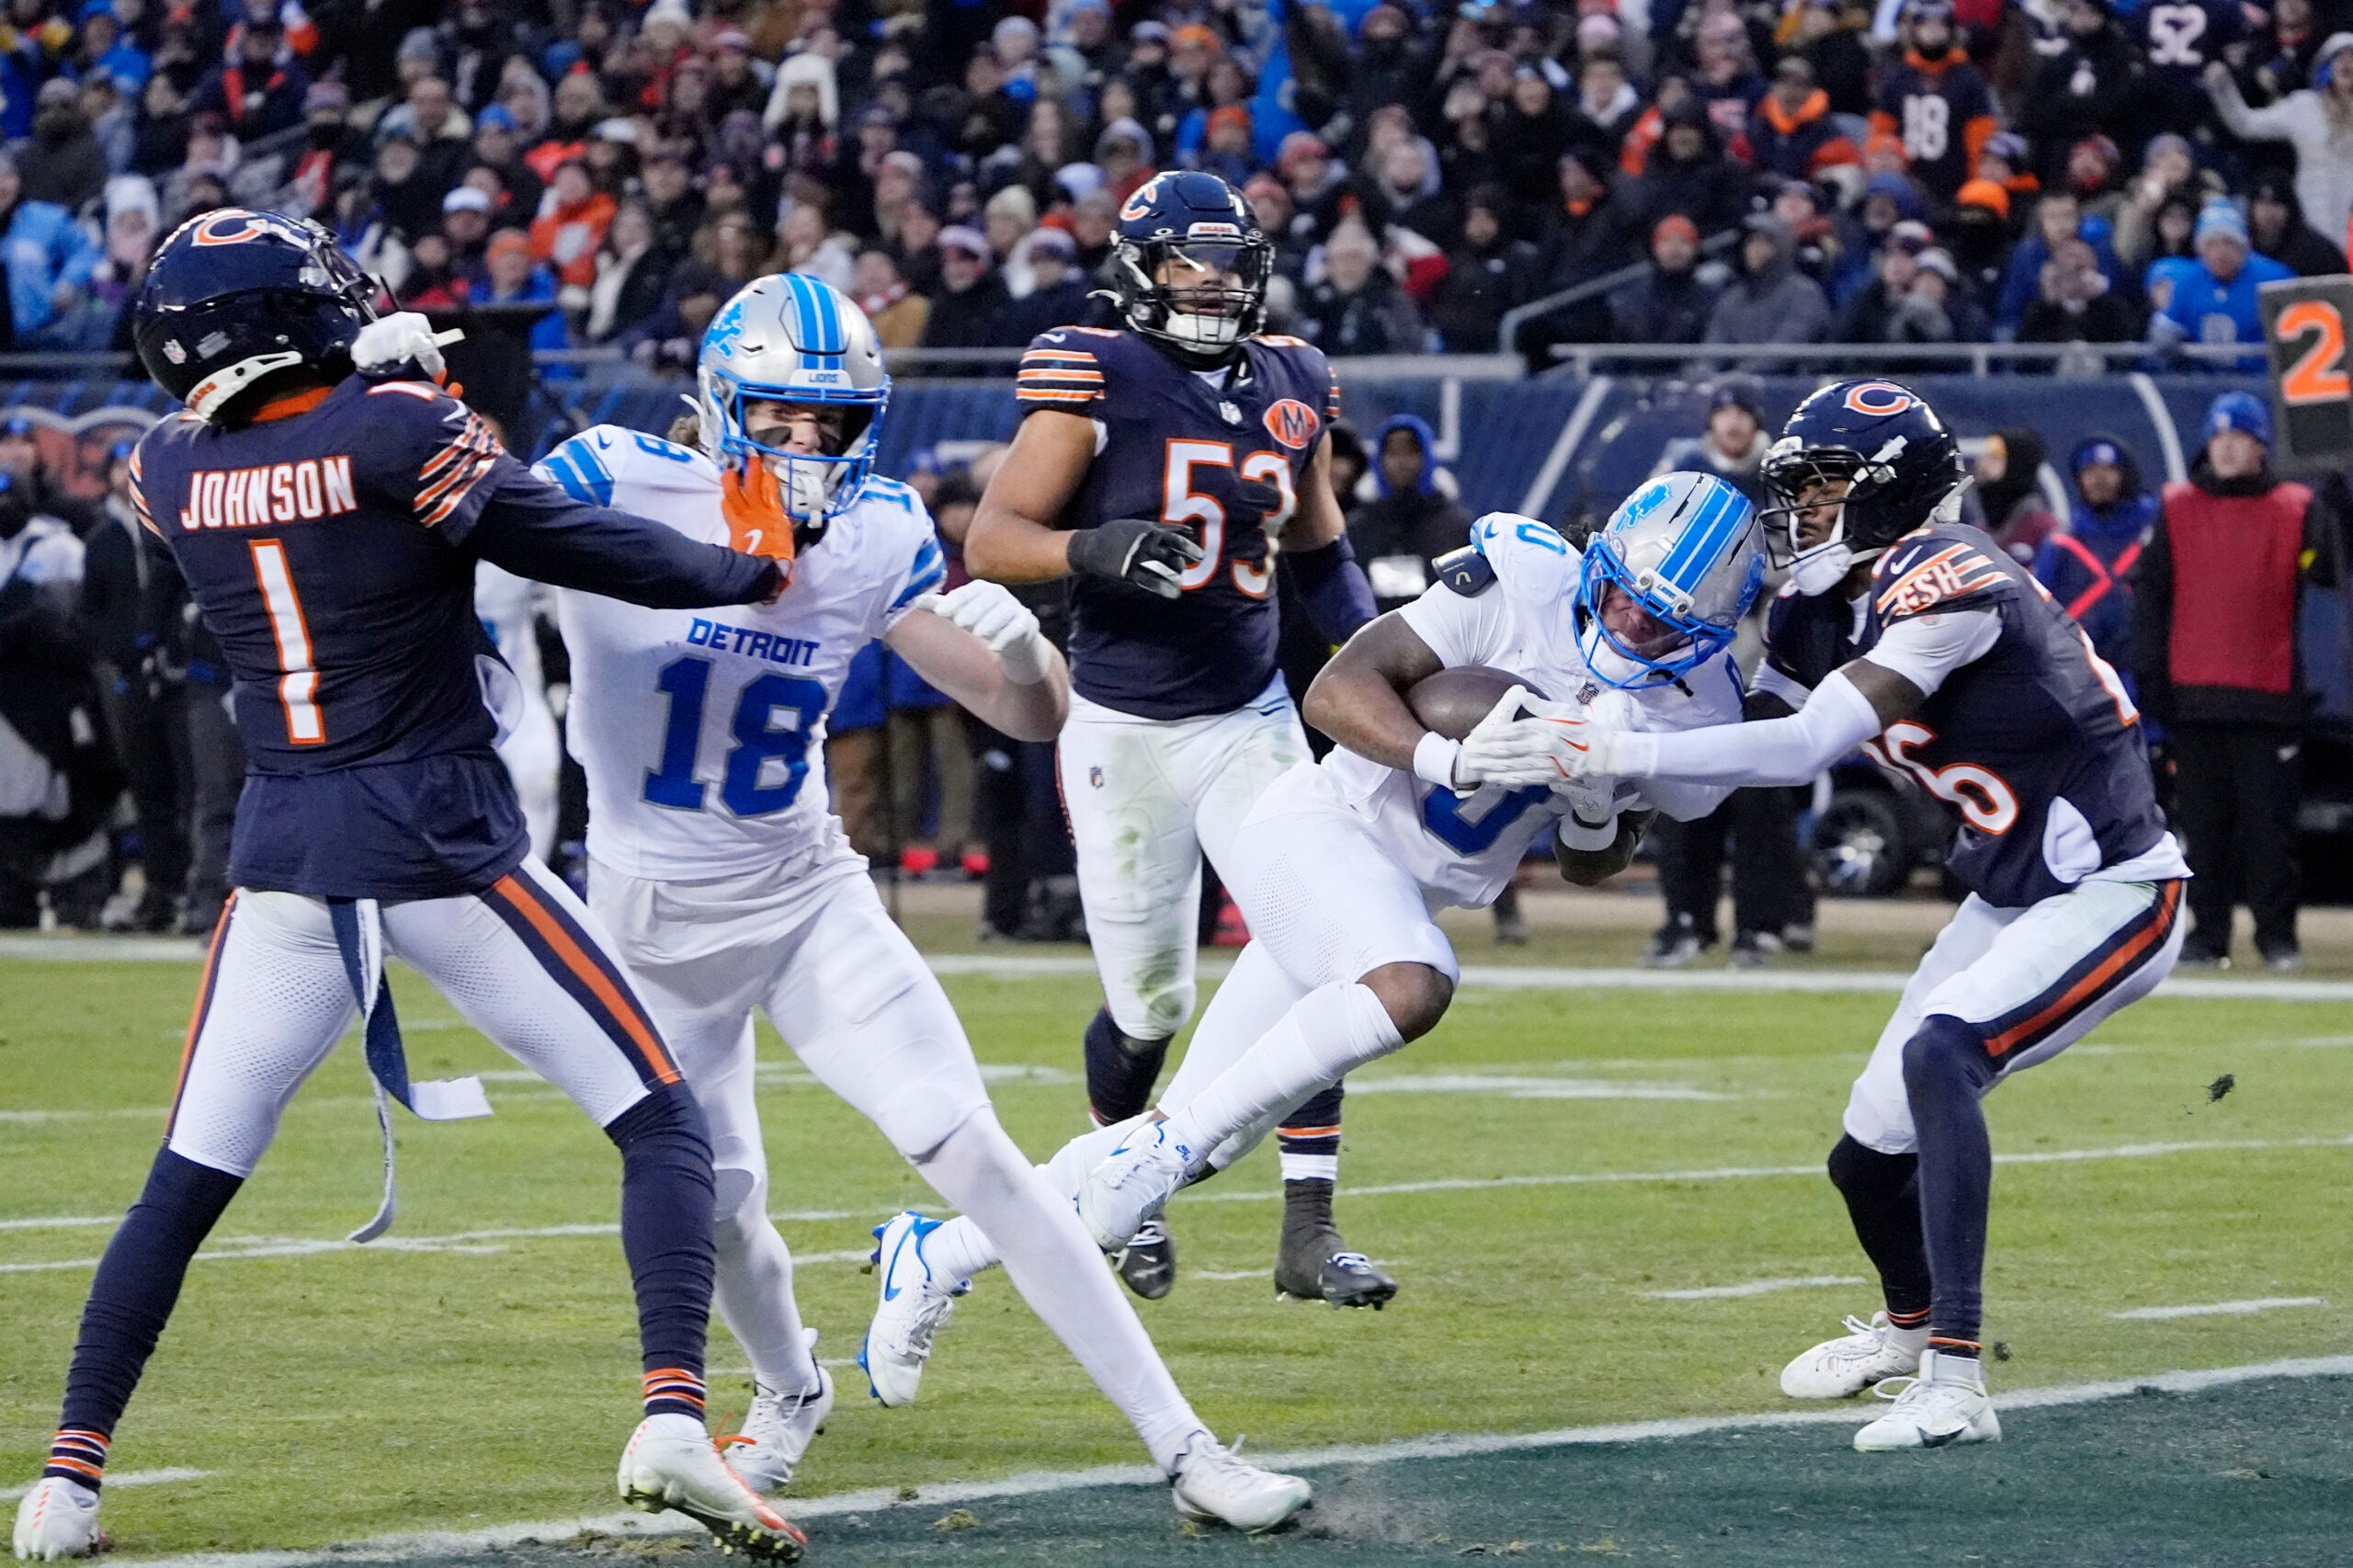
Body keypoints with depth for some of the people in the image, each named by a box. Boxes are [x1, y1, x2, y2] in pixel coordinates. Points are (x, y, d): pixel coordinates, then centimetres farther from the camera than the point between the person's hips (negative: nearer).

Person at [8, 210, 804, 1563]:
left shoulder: (169, 474, 1)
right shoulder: (395, 432, -12)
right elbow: (567, 544, -10)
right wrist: (746, 574, 3)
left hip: (286, 855, 4)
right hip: (444, 842, -4)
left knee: (187, 1185, 15)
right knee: (665, 1128, 2)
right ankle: (674, 1415, -15)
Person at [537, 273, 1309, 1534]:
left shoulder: (873, 542, -7)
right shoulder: (621, 485, -15)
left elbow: (1033, 717, -3)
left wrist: (1019, 643, -25)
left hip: (808, 898, 1)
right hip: (650, 923, -1)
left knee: (973, 1156, -10)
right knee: (715, 1202, -4)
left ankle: (1182, 1447, -9)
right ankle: (791, 1390, 33)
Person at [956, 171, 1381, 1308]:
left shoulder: (1292, 387, 6)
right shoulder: (1097, 381, -10)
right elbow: (991, 541, -12)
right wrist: (1095, 549, -30)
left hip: (1249, 719, 4)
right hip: (1125, 732, -4)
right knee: (1149, 1001, 4)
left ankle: (1308, 1232, -10)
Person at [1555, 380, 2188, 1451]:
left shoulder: (1952, 588, -25)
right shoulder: (1847, 607, 2)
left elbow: (1807, 749, -32)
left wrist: (1625, 754, -32)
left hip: (2113, 897, -9)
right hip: (2010, 897, 9)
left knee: (1939, 1053, -32)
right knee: (1870, 1155, 11)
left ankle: (1954, 1383, -33)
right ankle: (1910, 1325, 45)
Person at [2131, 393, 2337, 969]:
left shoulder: (2296, 509, 5)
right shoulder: (2176, 507, 9)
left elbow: (2327, 575, -6)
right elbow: (2150, 596, 9)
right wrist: (2150, 677, 2)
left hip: (2269, 696, -2)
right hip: (2193, 694, 2)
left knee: (2270, 822, -1)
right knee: (2203, 823, 5)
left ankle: (2277, 934, 5)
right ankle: (2208, 933, 10)